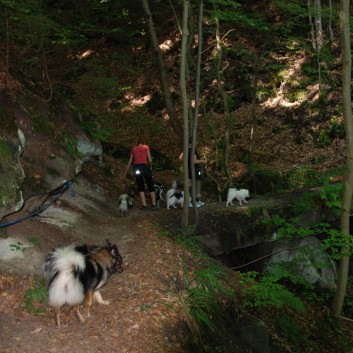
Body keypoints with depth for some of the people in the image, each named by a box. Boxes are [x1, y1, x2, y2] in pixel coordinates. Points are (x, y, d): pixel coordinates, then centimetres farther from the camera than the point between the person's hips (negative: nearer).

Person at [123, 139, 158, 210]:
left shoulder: (133, 149, 17)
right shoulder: (146, 147, 10)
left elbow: (129, 162, 18)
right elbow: (150, 159, 1)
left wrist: (125, 172, 23)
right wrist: (150, 167, 19)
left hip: (136, 167, 2)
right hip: (145, 166, -2)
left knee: (140, 187, 9)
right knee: (151, 186, 8)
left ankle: (144, 205, 1)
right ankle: (154, 204, 6)